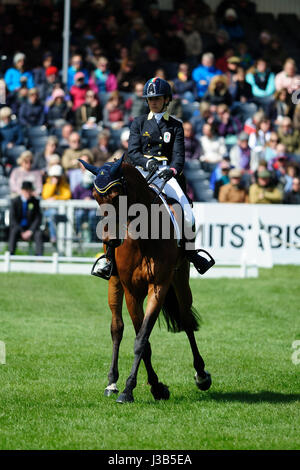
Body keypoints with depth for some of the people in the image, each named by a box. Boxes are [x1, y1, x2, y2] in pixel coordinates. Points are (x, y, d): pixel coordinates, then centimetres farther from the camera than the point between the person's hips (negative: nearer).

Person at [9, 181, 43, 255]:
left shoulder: (35, 201, 0)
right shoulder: (15, 201, -5)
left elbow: (38, 218, -3)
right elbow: (12, 219, -9)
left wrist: (30, 231, -18)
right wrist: (22, 232, -19)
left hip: (30, 227, 1)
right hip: (18, 227, -1)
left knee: (38, 233, -30)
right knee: (14, 232, -35)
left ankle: (39, 255, -34)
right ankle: (11, 254, -38)